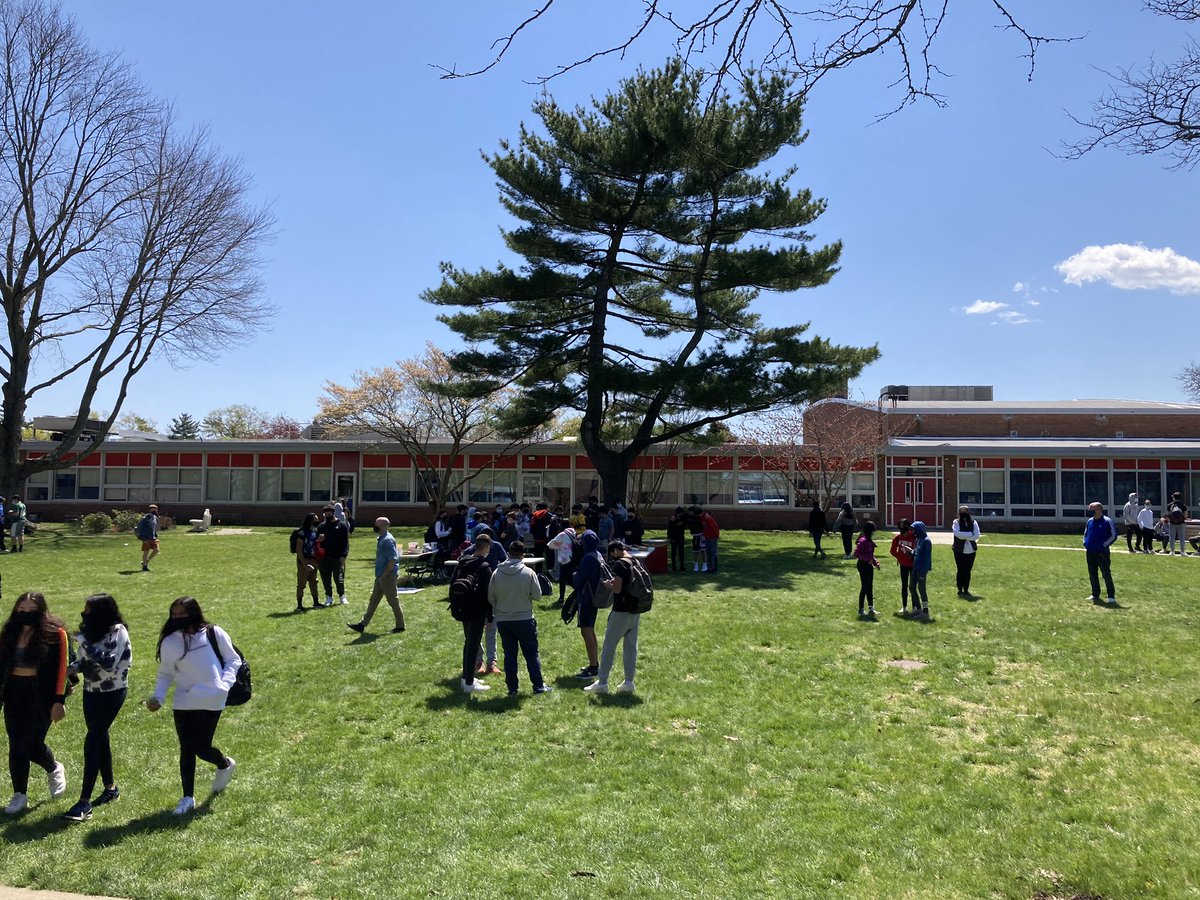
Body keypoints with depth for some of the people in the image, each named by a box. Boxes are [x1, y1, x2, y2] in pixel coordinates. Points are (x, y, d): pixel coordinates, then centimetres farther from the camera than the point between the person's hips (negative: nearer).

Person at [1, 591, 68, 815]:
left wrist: (59, 701, -13)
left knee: (32, 743, -5)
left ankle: (54, 769, 27)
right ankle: (19, 794, 23)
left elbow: (61, 669, -10)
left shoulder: (55, 634, -10)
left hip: (41, 696, -5)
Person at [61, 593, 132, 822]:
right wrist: (73, 666, -8)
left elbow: (108, 663, -27)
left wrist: (84, 642, -25)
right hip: (91, 691, 8)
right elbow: (87, 660, 13)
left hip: (112, 693, -8)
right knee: (100, 738, 16)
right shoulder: (93, 631, 2)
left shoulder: (117, 632, -19)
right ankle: (110, 788, 32)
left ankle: (84, 803, -8)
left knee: (92, 742, -11)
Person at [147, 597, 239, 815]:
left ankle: (225, 764, 29)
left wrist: (225, 683, -10)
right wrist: (157, 697, -6)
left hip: (212, 701, -3)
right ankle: (188, 797, 24)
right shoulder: (169, 642, 2)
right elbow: (165, 674, 10)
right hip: (183, 703, 3)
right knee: (186, 749, 7)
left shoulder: (214, 634, -3)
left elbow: (233, 660, 5)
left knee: (201, 747, -4)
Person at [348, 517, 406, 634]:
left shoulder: (388, 540, -18)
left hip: (388, 577, -10)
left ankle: (400, 626, 10)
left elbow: (393, 560, -24)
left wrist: (384, 575, -20)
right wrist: (380, 575, 16)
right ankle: (362, 624, 18)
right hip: (380, 577, 10)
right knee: (373, 600, 12)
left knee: (393, 601, 0)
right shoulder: (380, 539, 12)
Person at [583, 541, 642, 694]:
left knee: (609, 646, 1)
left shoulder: (619, 564, -15)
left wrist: (608, 584, -2)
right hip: (635, 612, 8)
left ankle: (602, 683, 5)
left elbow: (617, 589, -22)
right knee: (631, 647, 10)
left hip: (621, 612, -8)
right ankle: (628, 682, 13)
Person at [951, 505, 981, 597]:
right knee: (960, 570, 3)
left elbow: (976, 536, -8)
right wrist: (970, 534, -14)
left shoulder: (974, 523, 3)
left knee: (968, 571, 8)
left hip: (971, 551, 2)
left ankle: (966, 590, 15)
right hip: (959, 551, -2)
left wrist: (964, 536, -13)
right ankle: (960, 590, 11)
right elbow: (957, 534, -19)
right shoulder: (956, 522, -3)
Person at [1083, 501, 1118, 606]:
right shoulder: (1090, 521, 11)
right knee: (1092, 575, 11)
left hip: (1102, 553, -7)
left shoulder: (1107, 521, -8)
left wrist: (1104, 545, -12)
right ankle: (1095, 595, 22)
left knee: (1106, 574, -6)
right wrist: (1085, 542, 9)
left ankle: (1111, 596, -1)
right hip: (1090, 552, 7)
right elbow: (1085, 533, 24)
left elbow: (1113, 535, -8)